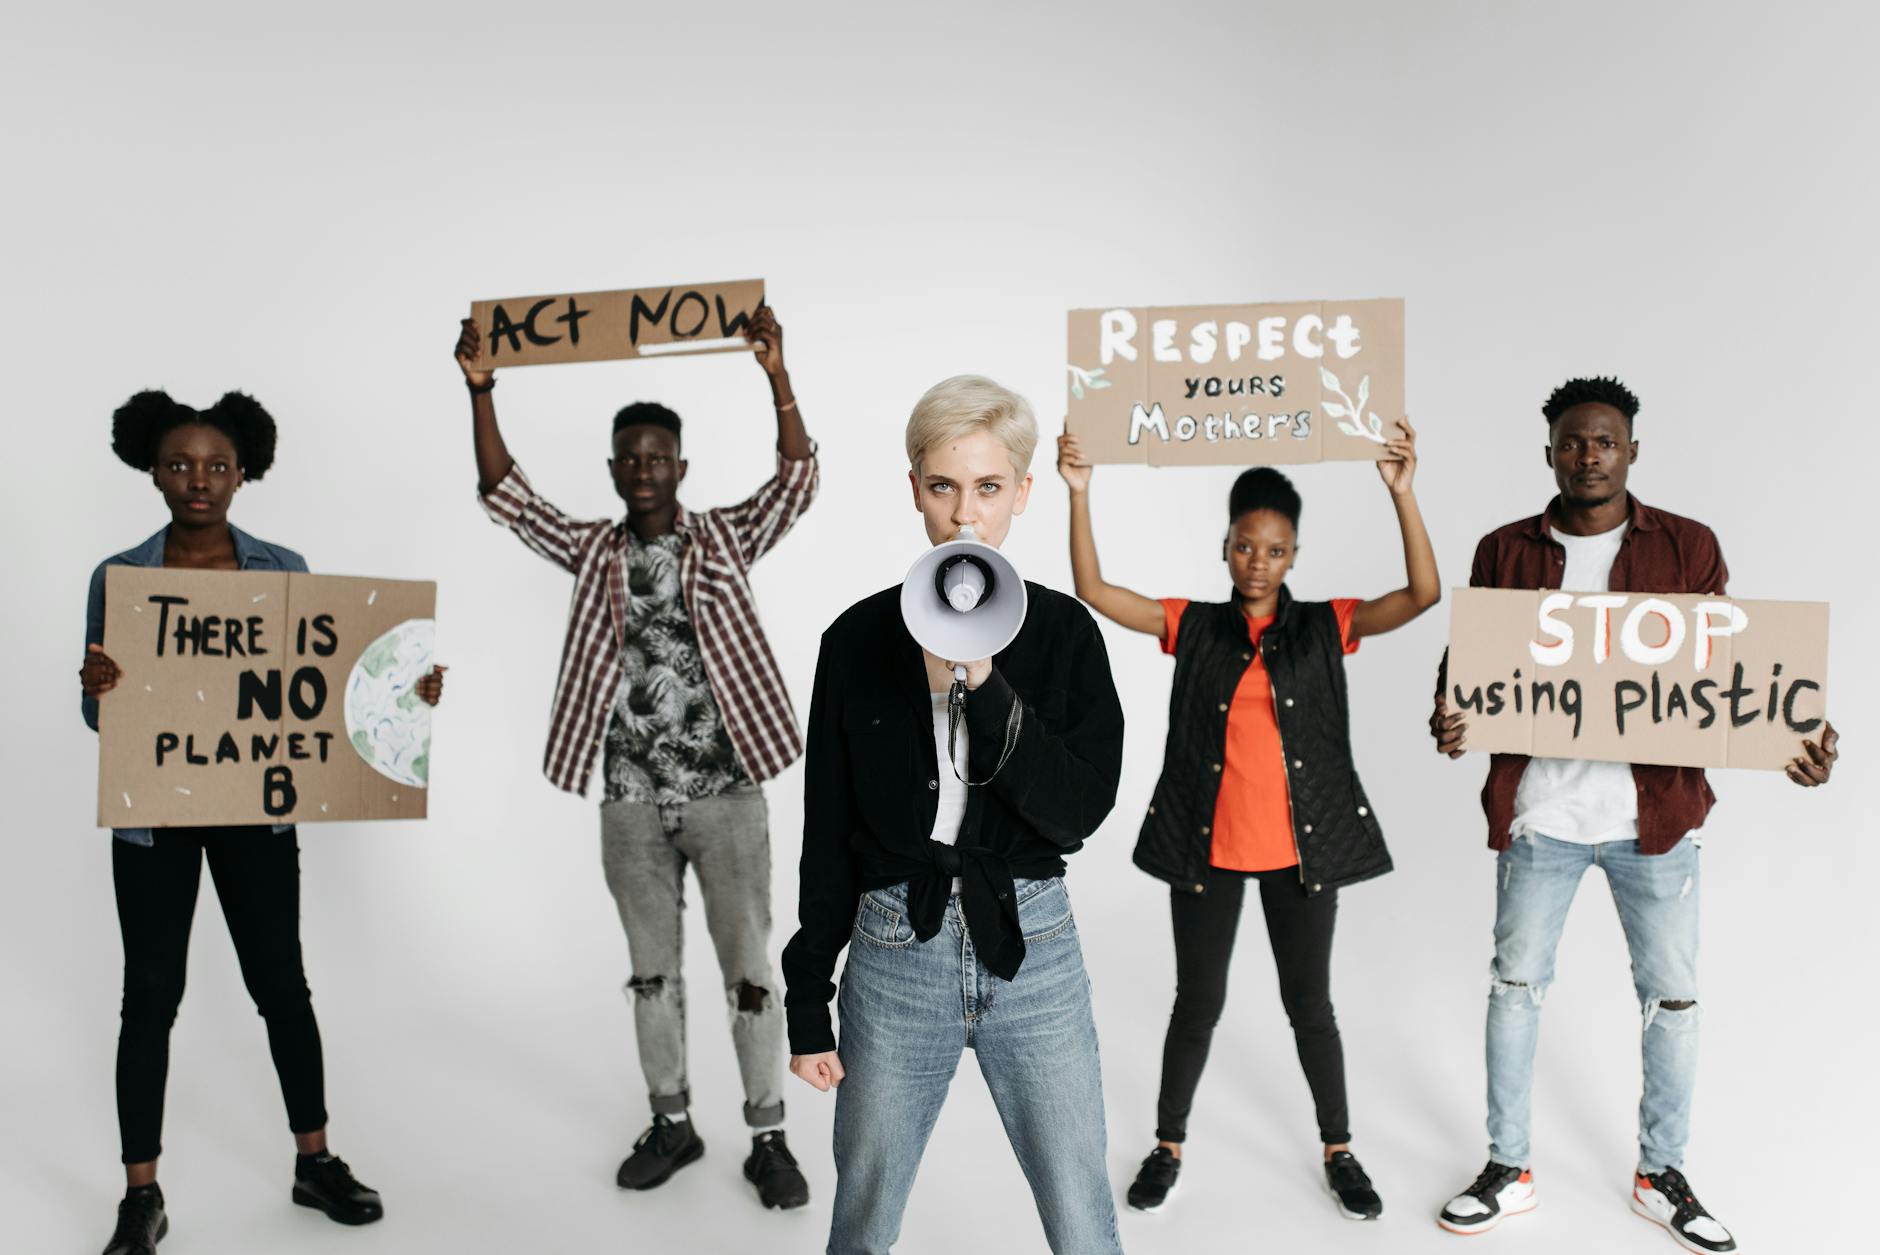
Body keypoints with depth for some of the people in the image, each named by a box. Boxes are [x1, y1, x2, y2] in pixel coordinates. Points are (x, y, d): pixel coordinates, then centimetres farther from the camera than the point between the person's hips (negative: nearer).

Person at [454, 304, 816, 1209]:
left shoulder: (728, 539, 1)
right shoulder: (592, 552, 7)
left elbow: (797, 480, -12)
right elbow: (502, 494, 1)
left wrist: (776, 377, -23)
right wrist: (481, 392, -10)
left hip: (725, 793, -3)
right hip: (632, 801, 3)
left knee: (749, 969, 3)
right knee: (652, 970, 14)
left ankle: (768, 1137, 15)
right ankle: (672, 1123, 29)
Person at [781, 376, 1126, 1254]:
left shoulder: (1063, 632, -1)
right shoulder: (860, 639, -1)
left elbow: (1080, 810, -10)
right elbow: (827, 836, 3)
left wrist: (982, 686, -21)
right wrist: (807, 1006, 4)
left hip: (1030, 947, 0)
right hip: (895, 951, 0)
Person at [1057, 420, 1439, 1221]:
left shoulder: (1325, 627, 0)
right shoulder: (1193, 627, 1)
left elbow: (1423, 594, -12)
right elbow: (1094, 591, -6)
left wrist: (1402, 492, -22)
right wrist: (1080, 493, -16)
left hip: (1301, 847, 0)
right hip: (1209, 846, 0)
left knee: (1310, 1004, 13)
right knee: (1198, 1003, 12)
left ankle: (1338, 1150, 32)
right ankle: (1168, 1146, 30)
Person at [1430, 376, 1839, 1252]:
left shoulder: (1688, 549, 2)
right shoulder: (1506, 552, 4)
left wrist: (1790, 741, -15)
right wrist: (1449, 717, -16)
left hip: (1655, 810, 0)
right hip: (1538, 808, 0)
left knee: (1671, 994, 9)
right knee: (1516, 982, 8)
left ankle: (1662, 1175, 29)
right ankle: (1508, 1170, 24)